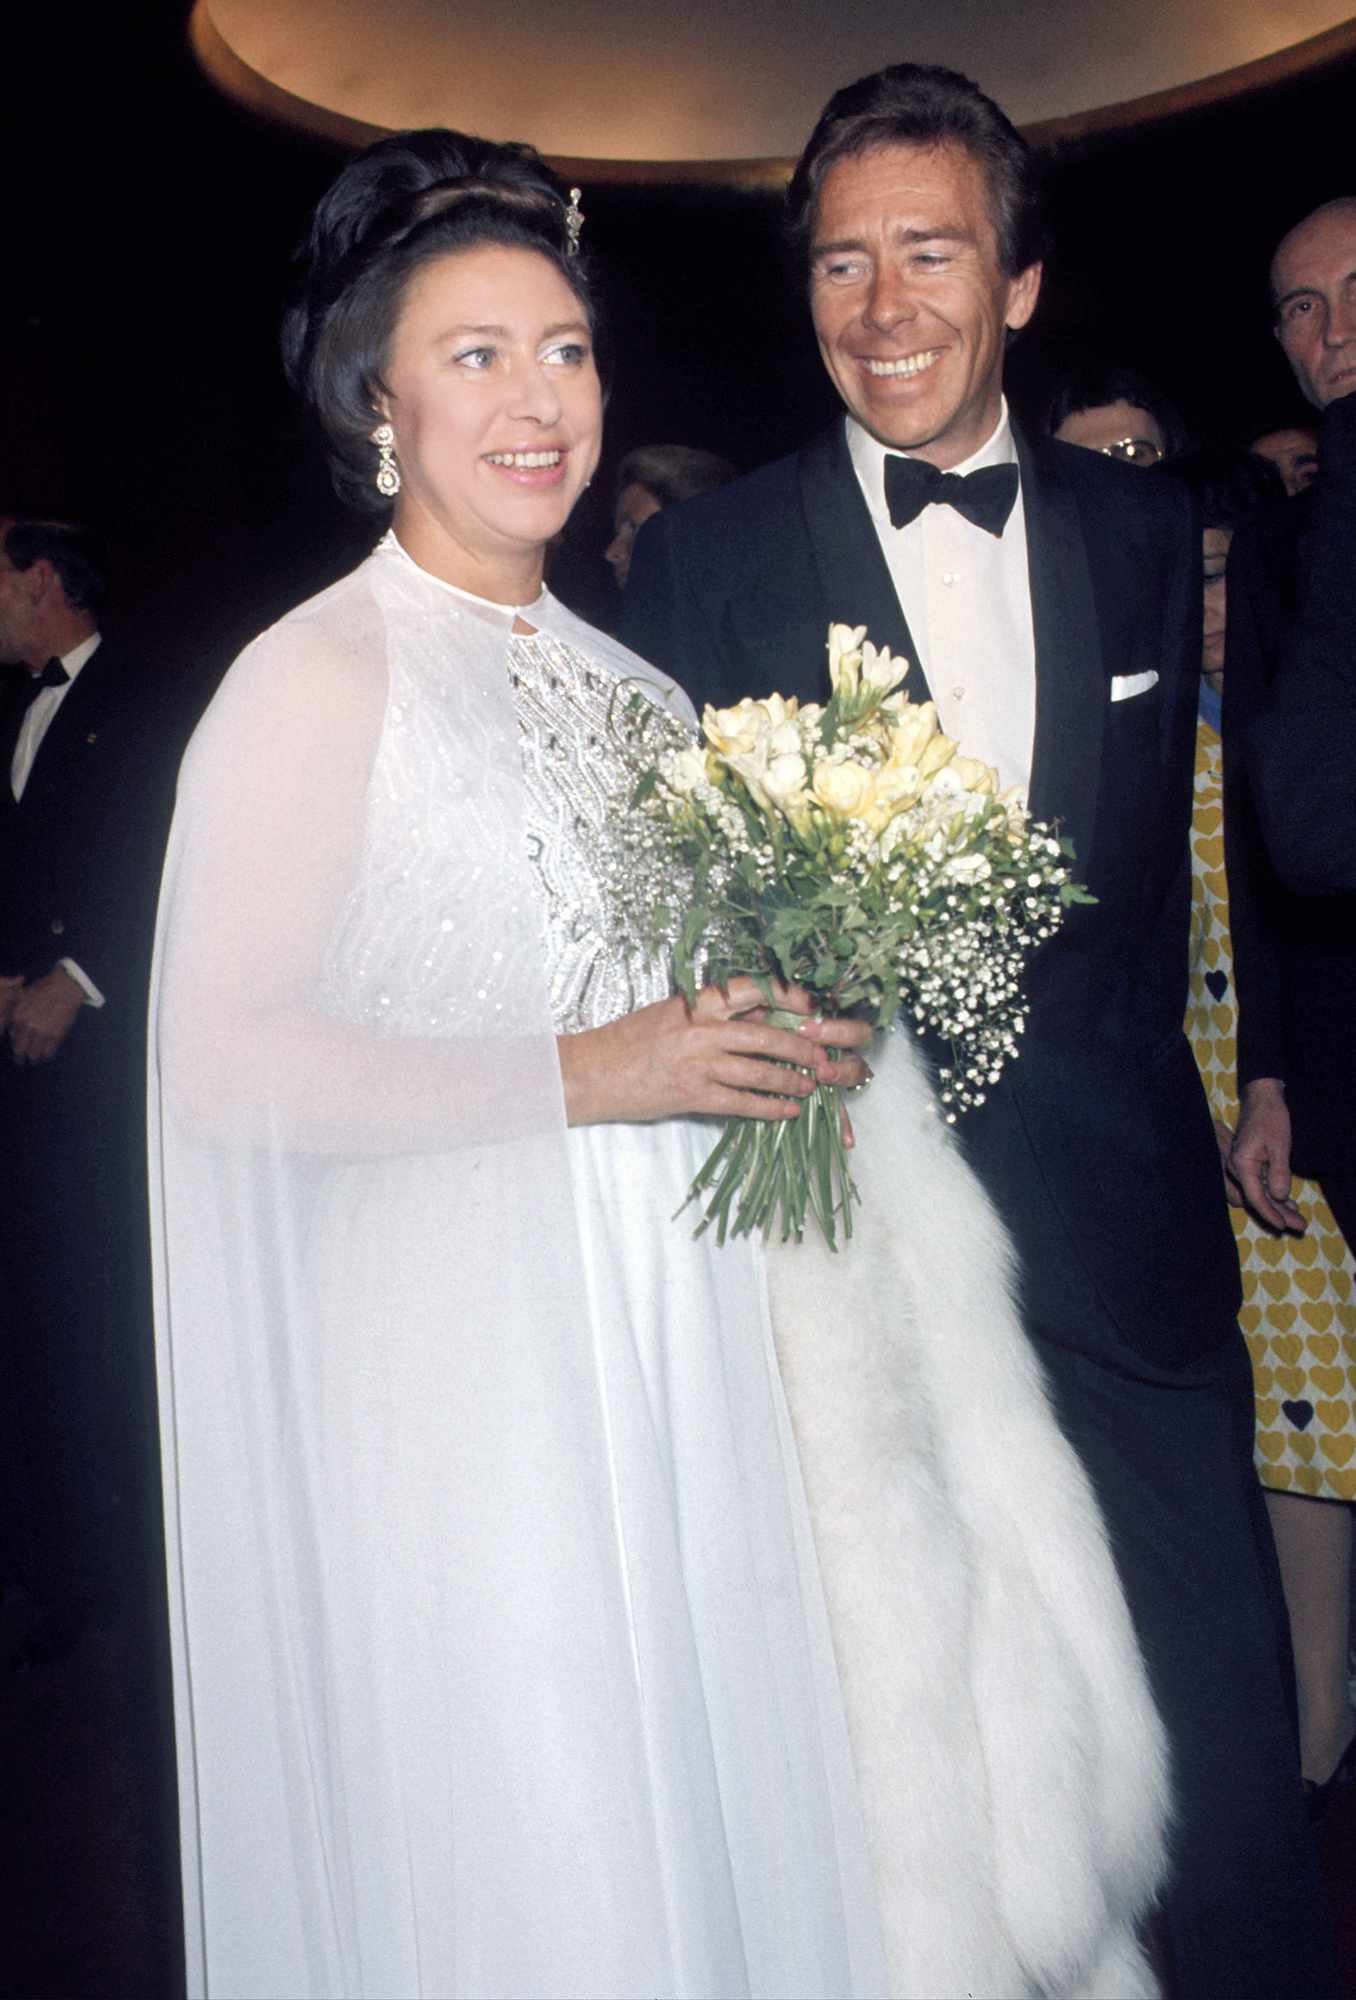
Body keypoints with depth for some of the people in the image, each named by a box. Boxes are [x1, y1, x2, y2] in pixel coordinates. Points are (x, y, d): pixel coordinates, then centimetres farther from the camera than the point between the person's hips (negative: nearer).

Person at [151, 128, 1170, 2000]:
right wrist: (578, 1076, -18)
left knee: (706, 1798, 14)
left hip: (681, 1344, 7)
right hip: (470, 1355, -6)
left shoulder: (617, 673, 14)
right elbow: (225, 1065, -17)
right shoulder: (318, 677, -9)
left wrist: (798, 1036, 2)